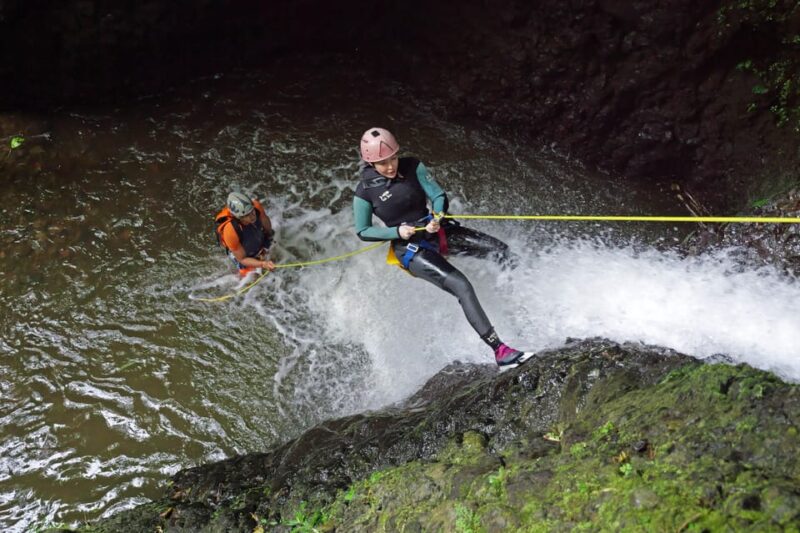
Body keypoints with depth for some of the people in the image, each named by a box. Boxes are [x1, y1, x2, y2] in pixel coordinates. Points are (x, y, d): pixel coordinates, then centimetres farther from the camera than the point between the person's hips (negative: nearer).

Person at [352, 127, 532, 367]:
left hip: (437, 231, 5)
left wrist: (437, 216, -27)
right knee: (462, 287, -24)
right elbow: (362, 232, -5)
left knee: (500, 249, -3)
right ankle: (500, 351, -25)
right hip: (410, 248, -5)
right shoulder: (365, 192, -14)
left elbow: (439, 196, -5)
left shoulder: (412, 167, -6)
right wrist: (397, 232, -19)